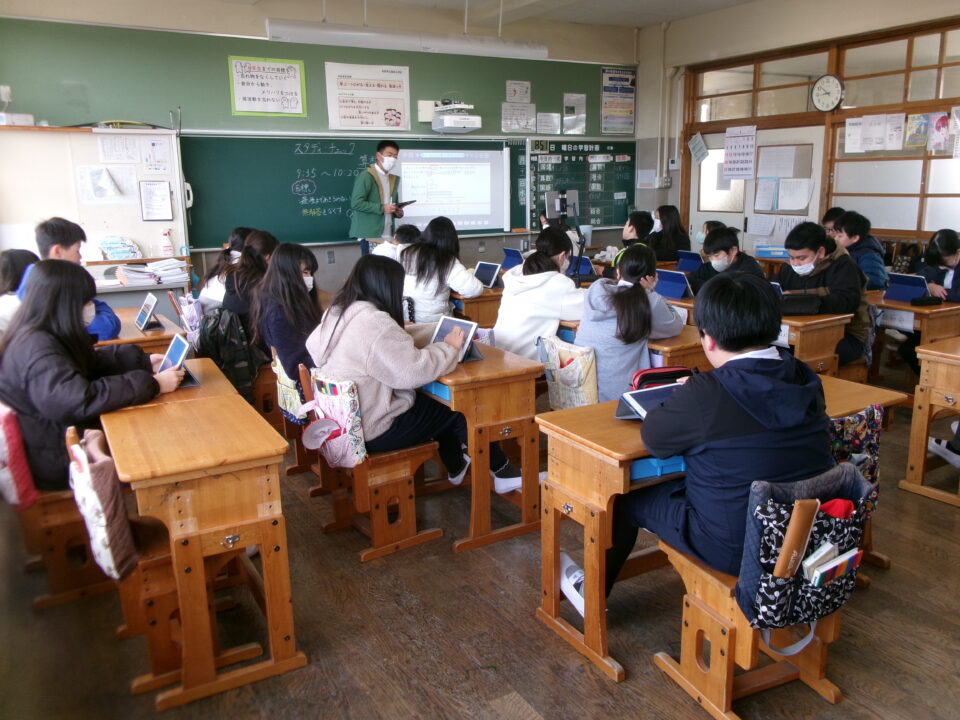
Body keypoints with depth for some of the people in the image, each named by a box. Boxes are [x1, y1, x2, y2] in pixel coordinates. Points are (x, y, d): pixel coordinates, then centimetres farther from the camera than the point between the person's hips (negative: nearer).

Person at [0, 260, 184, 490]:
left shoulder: (44, 336, 3)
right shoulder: (37, 347, -27)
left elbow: (91, 361, 17)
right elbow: (82, 400, -36)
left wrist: (143, 360, 6)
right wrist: (152, 384, -30)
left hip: (64, 433, 9)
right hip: (56, 460, -9)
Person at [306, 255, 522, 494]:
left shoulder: (340, 311, 3)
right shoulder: (373, 322, -28)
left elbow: (398, 339, 11)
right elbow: (414, 371, -29)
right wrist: (449, 347, -12)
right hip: (371, 432, -10)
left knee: (436, 402, 22)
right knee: (458, 409, 5)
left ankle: (456, 468, 39)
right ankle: (502, 472, 24)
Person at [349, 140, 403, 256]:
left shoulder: (394, 179, 18)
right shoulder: (366, 176, -6)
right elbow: (356, 203, -15)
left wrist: (398, 211, 5)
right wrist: (381, 208, -19)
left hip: (388, 235, 7)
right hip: (370, 235, -7)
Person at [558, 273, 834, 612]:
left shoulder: (705, 395, -26)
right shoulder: (806, 381, -6)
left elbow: (653, 437, -12)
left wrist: (685, 397, 4)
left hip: (735, 550, -7)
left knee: (629, 499, 15)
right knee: (684, 484, 28)